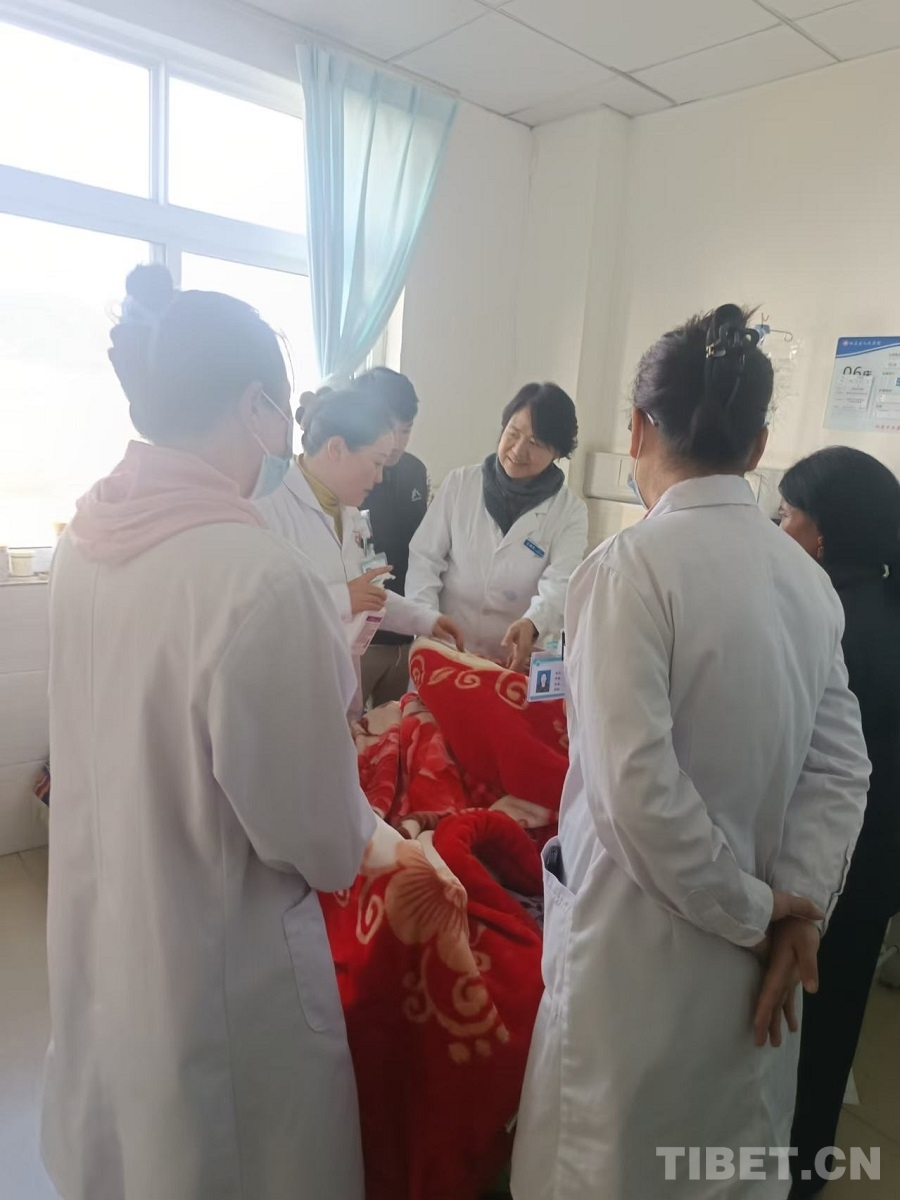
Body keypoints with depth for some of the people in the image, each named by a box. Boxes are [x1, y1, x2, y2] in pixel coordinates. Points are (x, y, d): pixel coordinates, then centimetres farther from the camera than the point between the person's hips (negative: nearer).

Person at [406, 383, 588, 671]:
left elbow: (560, 584, -15)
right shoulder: (460, 483, 0)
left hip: (515, 664, 0)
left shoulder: (570, 512, -3)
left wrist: (532, 624, -36)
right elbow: (424, 558, -1)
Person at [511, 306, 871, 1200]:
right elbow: (840, 771, -1)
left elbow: (637, 785, -23)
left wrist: (753, 912, -10)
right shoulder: (808, 578, 0)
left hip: (642, 942, -6)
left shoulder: (631, 565, -19)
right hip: (751, 952, 6)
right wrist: (794, 910, -1)